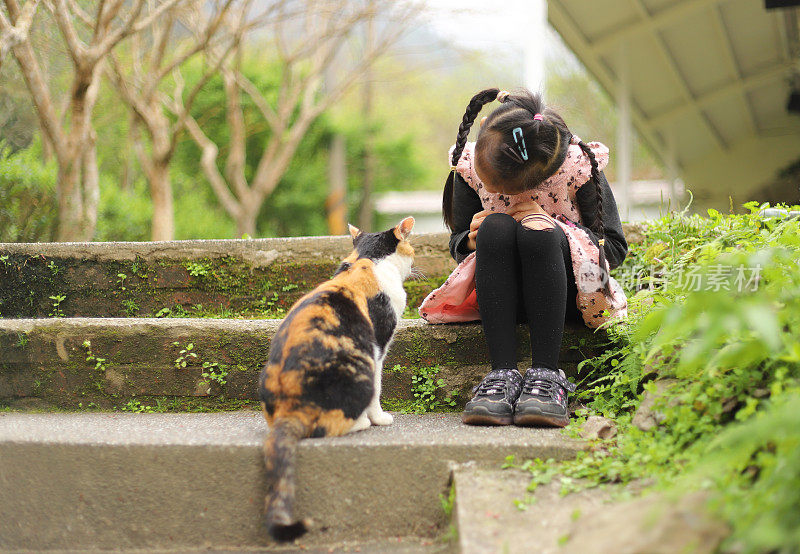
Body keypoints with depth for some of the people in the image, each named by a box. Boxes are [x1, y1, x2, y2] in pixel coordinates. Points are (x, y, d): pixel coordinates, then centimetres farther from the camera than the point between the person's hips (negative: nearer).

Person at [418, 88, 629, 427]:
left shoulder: (578, 166, -13)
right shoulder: (469, 163, -5)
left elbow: (616, 247, -5)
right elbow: (458, 243, 9)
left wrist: (552, 227, -21)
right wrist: (472, 239, -17)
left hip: (569, 295, -2)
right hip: (504, 295, 2)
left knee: (537, 231, -33)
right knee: (496, 227, -30)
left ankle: (546, 375, -36)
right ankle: (502, 374, -36)